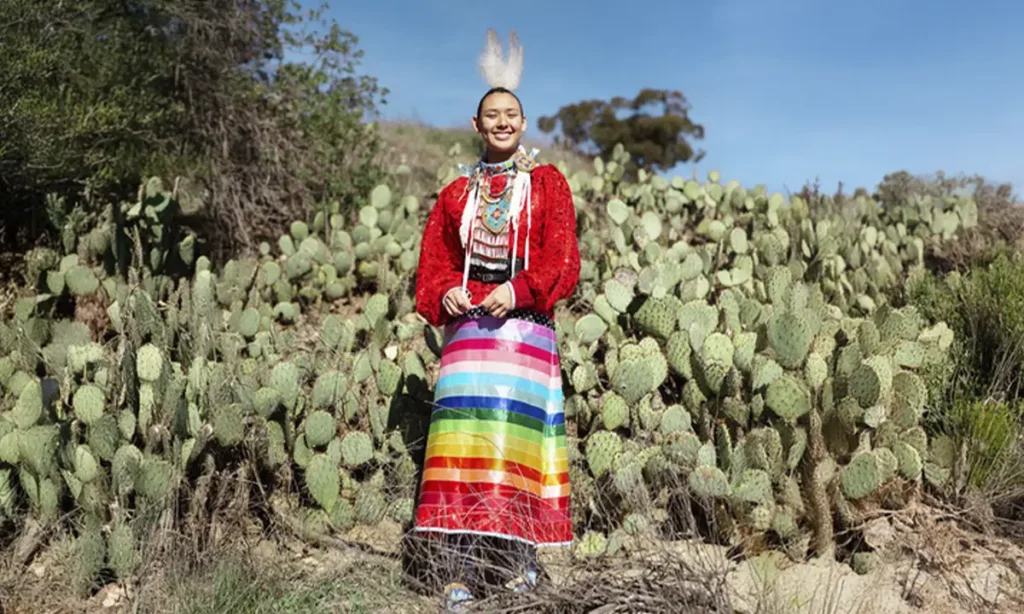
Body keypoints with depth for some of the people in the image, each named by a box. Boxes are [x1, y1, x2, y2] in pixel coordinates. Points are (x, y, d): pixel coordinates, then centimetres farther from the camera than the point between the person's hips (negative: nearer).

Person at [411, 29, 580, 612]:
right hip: (468, 325, 2)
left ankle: (524, 557, 6)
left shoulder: (547, 183, 8)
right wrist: (446, 293, -7)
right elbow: (433, 262, 14)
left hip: (526, 325, -2)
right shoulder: (456, 193, 16)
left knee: (518, 436, -6)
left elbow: (563, 261, -1)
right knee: (465, 441, -3)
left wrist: (518, 290, -17)